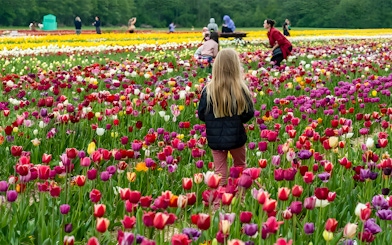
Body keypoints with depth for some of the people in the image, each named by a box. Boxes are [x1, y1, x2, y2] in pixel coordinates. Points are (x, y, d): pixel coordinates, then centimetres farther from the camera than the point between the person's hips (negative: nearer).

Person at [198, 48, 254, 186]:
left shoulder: (208, 90, -13)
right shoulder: (241, 89, -14)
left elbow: (201, 115, -5)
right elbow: (249, 113, -8)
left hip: (215, 138, 0)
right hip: (236, 136, 0)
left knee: (220, 172, 9)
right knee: (240, 167, 22)